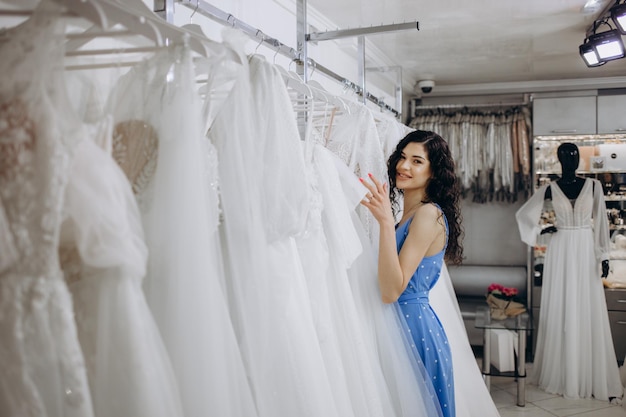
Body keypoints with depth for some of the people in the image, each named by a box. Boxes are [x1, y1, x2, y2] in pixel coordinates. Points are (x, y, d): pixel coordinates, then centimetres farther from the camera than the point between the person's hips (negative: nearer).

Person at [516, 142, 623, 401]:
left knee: (590, 313, 0)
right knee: (561, 312, 2)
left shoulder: (593, 185, 3)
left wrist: (603, 255, -2)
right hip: (561, 253, 0)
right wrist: (539, 232, 1)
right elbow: (522, 214, 11)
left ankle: (593, 378, 7)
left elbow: (601, 222, 3)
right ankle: (561, 375, 11)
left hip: (586, 251, 1)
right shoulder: (550, 189, 2)